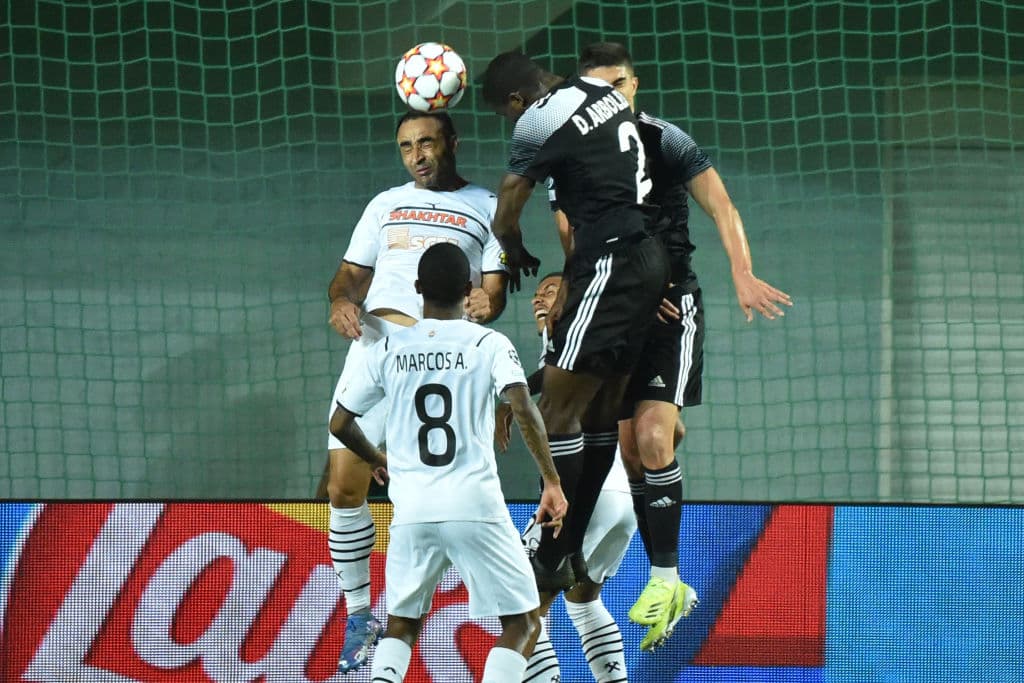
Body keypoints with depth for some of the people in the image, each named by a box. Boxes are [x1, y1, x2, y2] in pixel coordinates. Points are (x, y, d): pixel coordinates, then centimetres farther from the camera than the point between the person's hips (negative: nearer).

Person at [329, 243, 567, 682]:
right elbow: (523, 408, -16)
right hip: (475, 505, -3)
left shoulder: (388, 350, 8)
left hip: (412, 509, 3)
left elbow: (340, 424, 14)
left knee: (401, 625, 18)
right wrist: (552, 483, -12)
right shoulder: (490, 344, 0)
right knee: (522, 624, 7)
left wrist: (377, 462, 33)